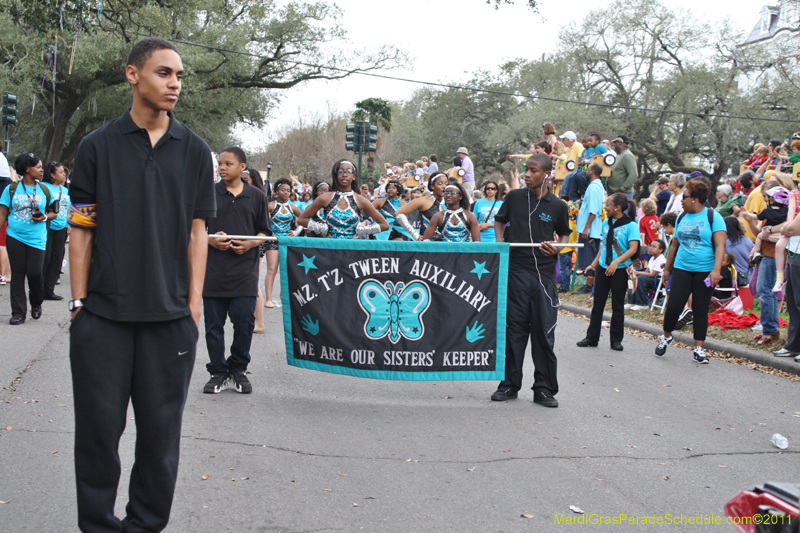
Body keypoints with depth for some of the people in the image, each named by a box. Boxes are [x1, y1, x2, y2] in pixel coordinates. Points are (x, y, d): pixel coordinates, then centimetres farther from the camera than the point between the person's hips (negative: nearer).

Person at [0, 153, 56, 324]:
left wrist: (45, 217, -7)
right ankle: (18, 313, 7)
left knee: (35, 273, -7)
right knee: (17, 274, 2)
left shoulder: (44, 190, 9)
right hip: (15, 237, -1)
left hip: (37, 239, 1)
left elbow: (52, 212, 15)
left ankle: (37, 303, 21)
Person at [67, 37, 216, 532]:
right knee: (99, 427, 6)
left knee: (161, 430, 8)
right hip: (103, 314, -1)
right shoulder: (98, 146, 3)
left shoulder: (195, 151, 7)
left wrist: (193, 304, 1)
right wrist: (79, 302, -1)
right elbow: (81, 229, 3)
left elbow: (197, 231, 7)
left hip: (170, 315, 1)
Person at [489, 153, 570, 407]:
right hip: (516, 270, 0)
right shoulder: (515, 197, 4)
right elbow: (499, 221, 18)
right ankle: (510, 384, 15)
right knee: (514, 328, 4)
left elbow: (564, 233, 16)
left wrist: (557, 248, -5)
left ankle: (544, 388, 13)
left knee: (544, 331, 2)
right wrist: (499, 241, 0)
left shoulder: (557, 206, 3)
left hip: (544, 273, 0)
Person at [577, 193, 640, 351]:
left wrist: (617, 261, -27)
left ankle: (616, 340, 13)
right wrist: (593, 264, 17)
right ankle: (591, 337, 14)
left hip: (620, 270, -5)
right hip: (603, 267, 5)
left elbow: (633, 249, -16)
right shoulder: (606, 223, 10)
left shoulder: (631, 225, -8)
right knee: (597, 304, 7)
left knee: (618, 306, 4)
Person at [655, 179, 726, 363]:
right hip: (681, 269, 3)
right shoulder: (681, 218, 11)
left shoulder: (713, 217, -5)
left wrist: (716, 270, -22)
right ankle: (666, 336, 20)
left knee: (700, 310, 3)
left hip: (704, 271, -3)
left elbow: (720, 245, -12)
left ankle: (699, 349, 10)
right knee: (673, 305, -4)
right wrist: (667, 268, 20)